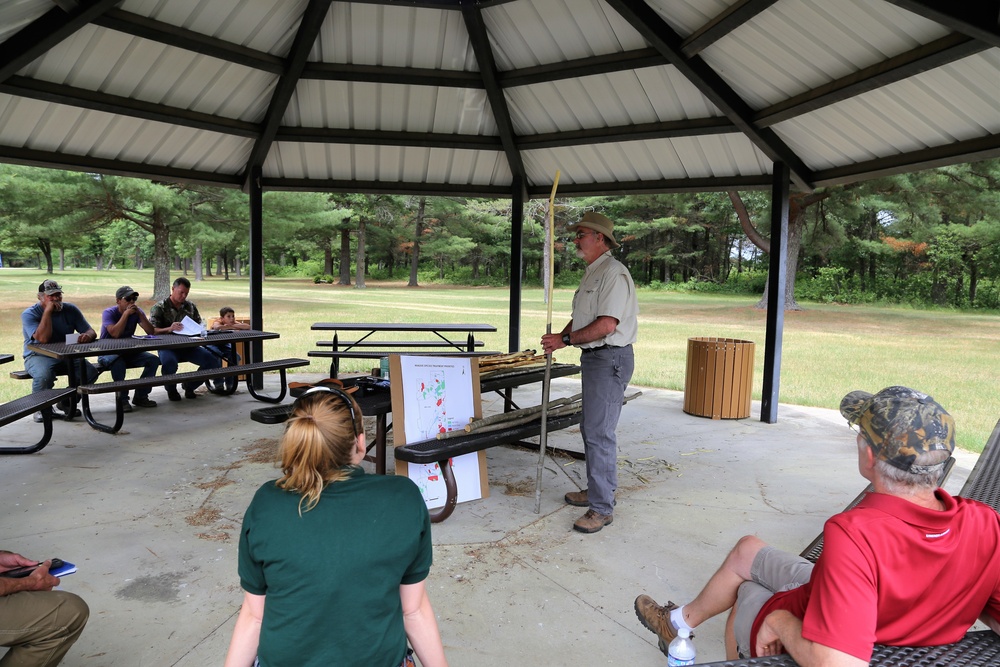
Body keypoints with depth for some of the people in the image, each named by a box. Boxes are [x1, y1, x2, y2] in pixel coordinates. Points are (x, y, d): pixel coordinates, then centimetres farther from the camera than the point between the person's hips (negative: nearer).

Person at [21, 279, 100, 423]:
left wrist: (88, 335, -27)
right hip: (38, 356, -4)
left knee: (91, 371, -23)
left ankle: (65, 405, 0)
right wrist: (48, 311, -23)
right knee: (44, 375, -38)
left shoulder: (70, 310, 3)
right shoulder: (29, 314, -9)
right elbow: (43, 338, -26)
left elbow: (91, 332, 0)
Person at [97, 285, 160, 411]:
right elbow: (115, 333, -31)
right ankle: (122, 400, -24)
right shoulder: (108, 313, -14)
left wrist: (139, 313, -20)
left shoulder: (137, 311, 0)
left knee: (154, 359, -16)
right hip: (107, 353, -5)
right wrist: (126, 314, -27)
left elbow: (151, 331, -12)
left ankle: (141, 396, -7)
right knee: (118, 362, -38)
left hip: (128, 352, 5)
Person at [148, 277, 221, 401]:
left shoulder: (191, 307, 14)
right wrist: (169, 329, -27)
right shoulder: (159, 307, 1)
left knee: (213, 361, -18)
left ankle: (190, 386, 8)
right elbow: (152, 330, -7)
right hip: (167, 347, -4)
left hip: (188, 346, 4)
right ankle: (171, 389, -5)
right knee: (169, 362, -39)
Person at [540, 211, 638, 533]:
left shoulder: (613, 272, -16)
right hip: (593, 358, 11)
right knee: (591, 428, 18)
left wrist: (566, 340, -17)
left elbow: (606, 325, -24)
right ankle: (600, 490, 32)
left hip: (610, 358, -11)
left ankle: (602, 507, 0)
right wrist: (559, 338, 4)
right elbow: (580, 319, 21)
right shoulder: (591, 273, 17)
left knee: (599, 432, -9)